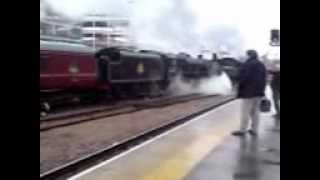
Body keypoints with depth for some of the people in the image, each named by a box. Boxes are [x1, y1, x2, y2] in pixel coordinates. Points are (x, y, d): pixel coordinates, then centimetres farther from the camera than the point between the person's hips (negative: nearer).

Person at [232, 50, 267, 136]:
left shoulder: (246, 65, -11)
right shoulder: (262, 65, 14)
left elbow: (242, 79, -14)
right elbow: (264, 79, 18)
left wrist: (240, 91, -6)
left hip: (249, 92, -8)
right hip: (259, 92, 8)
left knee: (245, 112, -3)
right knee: (255, 111, 12)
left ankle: (242, 130, 1)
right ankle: (254, 130, 14)